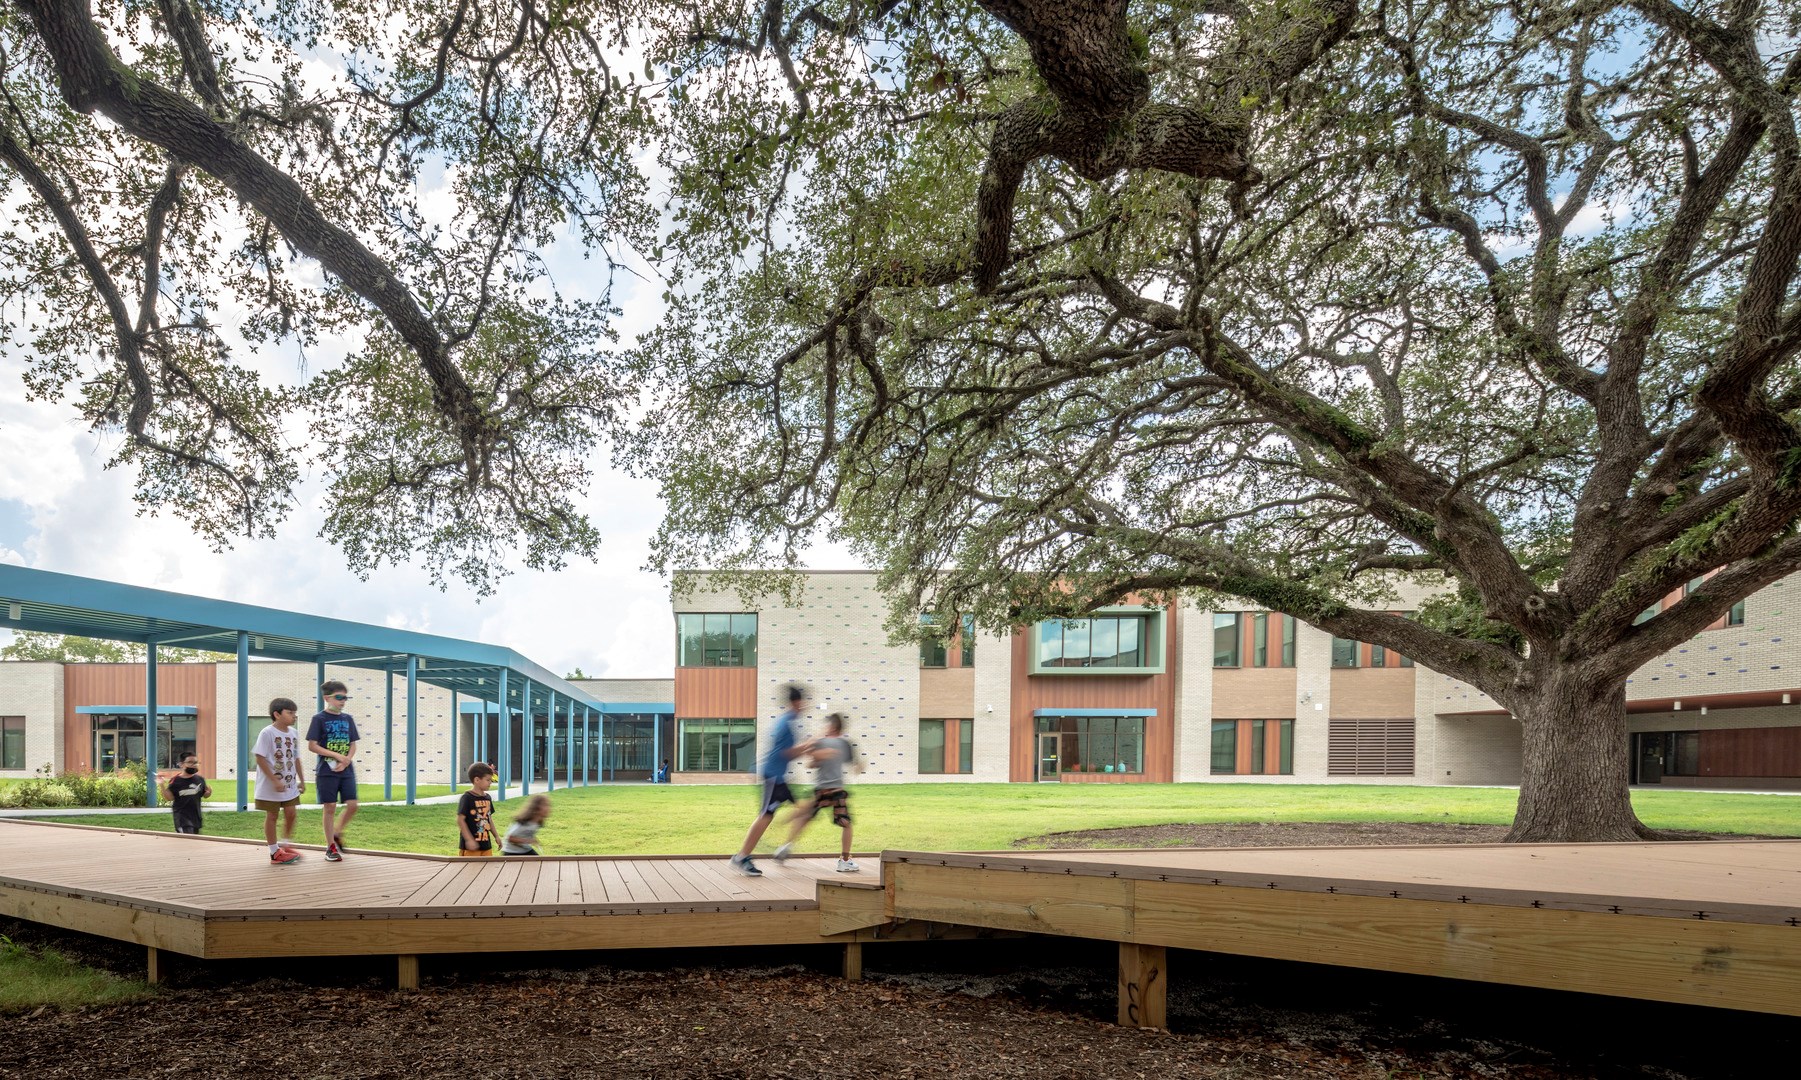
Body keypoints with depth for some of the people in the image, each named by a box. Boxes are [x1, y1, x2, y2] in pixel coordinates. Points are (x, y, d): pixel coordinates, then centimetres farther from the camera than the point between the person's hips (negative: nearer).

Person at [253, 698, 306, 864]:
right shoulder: (267, 733, -15)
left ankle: (286, 844, 23)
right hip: (271, 786, -6)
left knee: (291, 813, 5)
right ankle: (275, 852, 13)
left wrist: (301, 780, 15)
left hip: (290, 784, 6)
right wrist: (275, 780, -21)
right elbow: (260, 758, -18)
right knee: (271, 815, 4)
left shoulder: (293, 733, 6)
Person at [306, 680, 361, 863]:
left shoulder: (348, 719, 9)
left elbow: (353, 745, 10)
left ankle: (337, 833, 22)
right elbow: (312, 745, -9)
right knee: (330, 808, -1)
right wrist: (336, 755, -14)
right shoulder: (319, 718, -5)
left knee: (352, 806, -3)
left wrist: (346, 760, -9)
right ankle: (331, 847, 9)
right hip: (327, 770, -4)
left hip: (347, 770, 4)